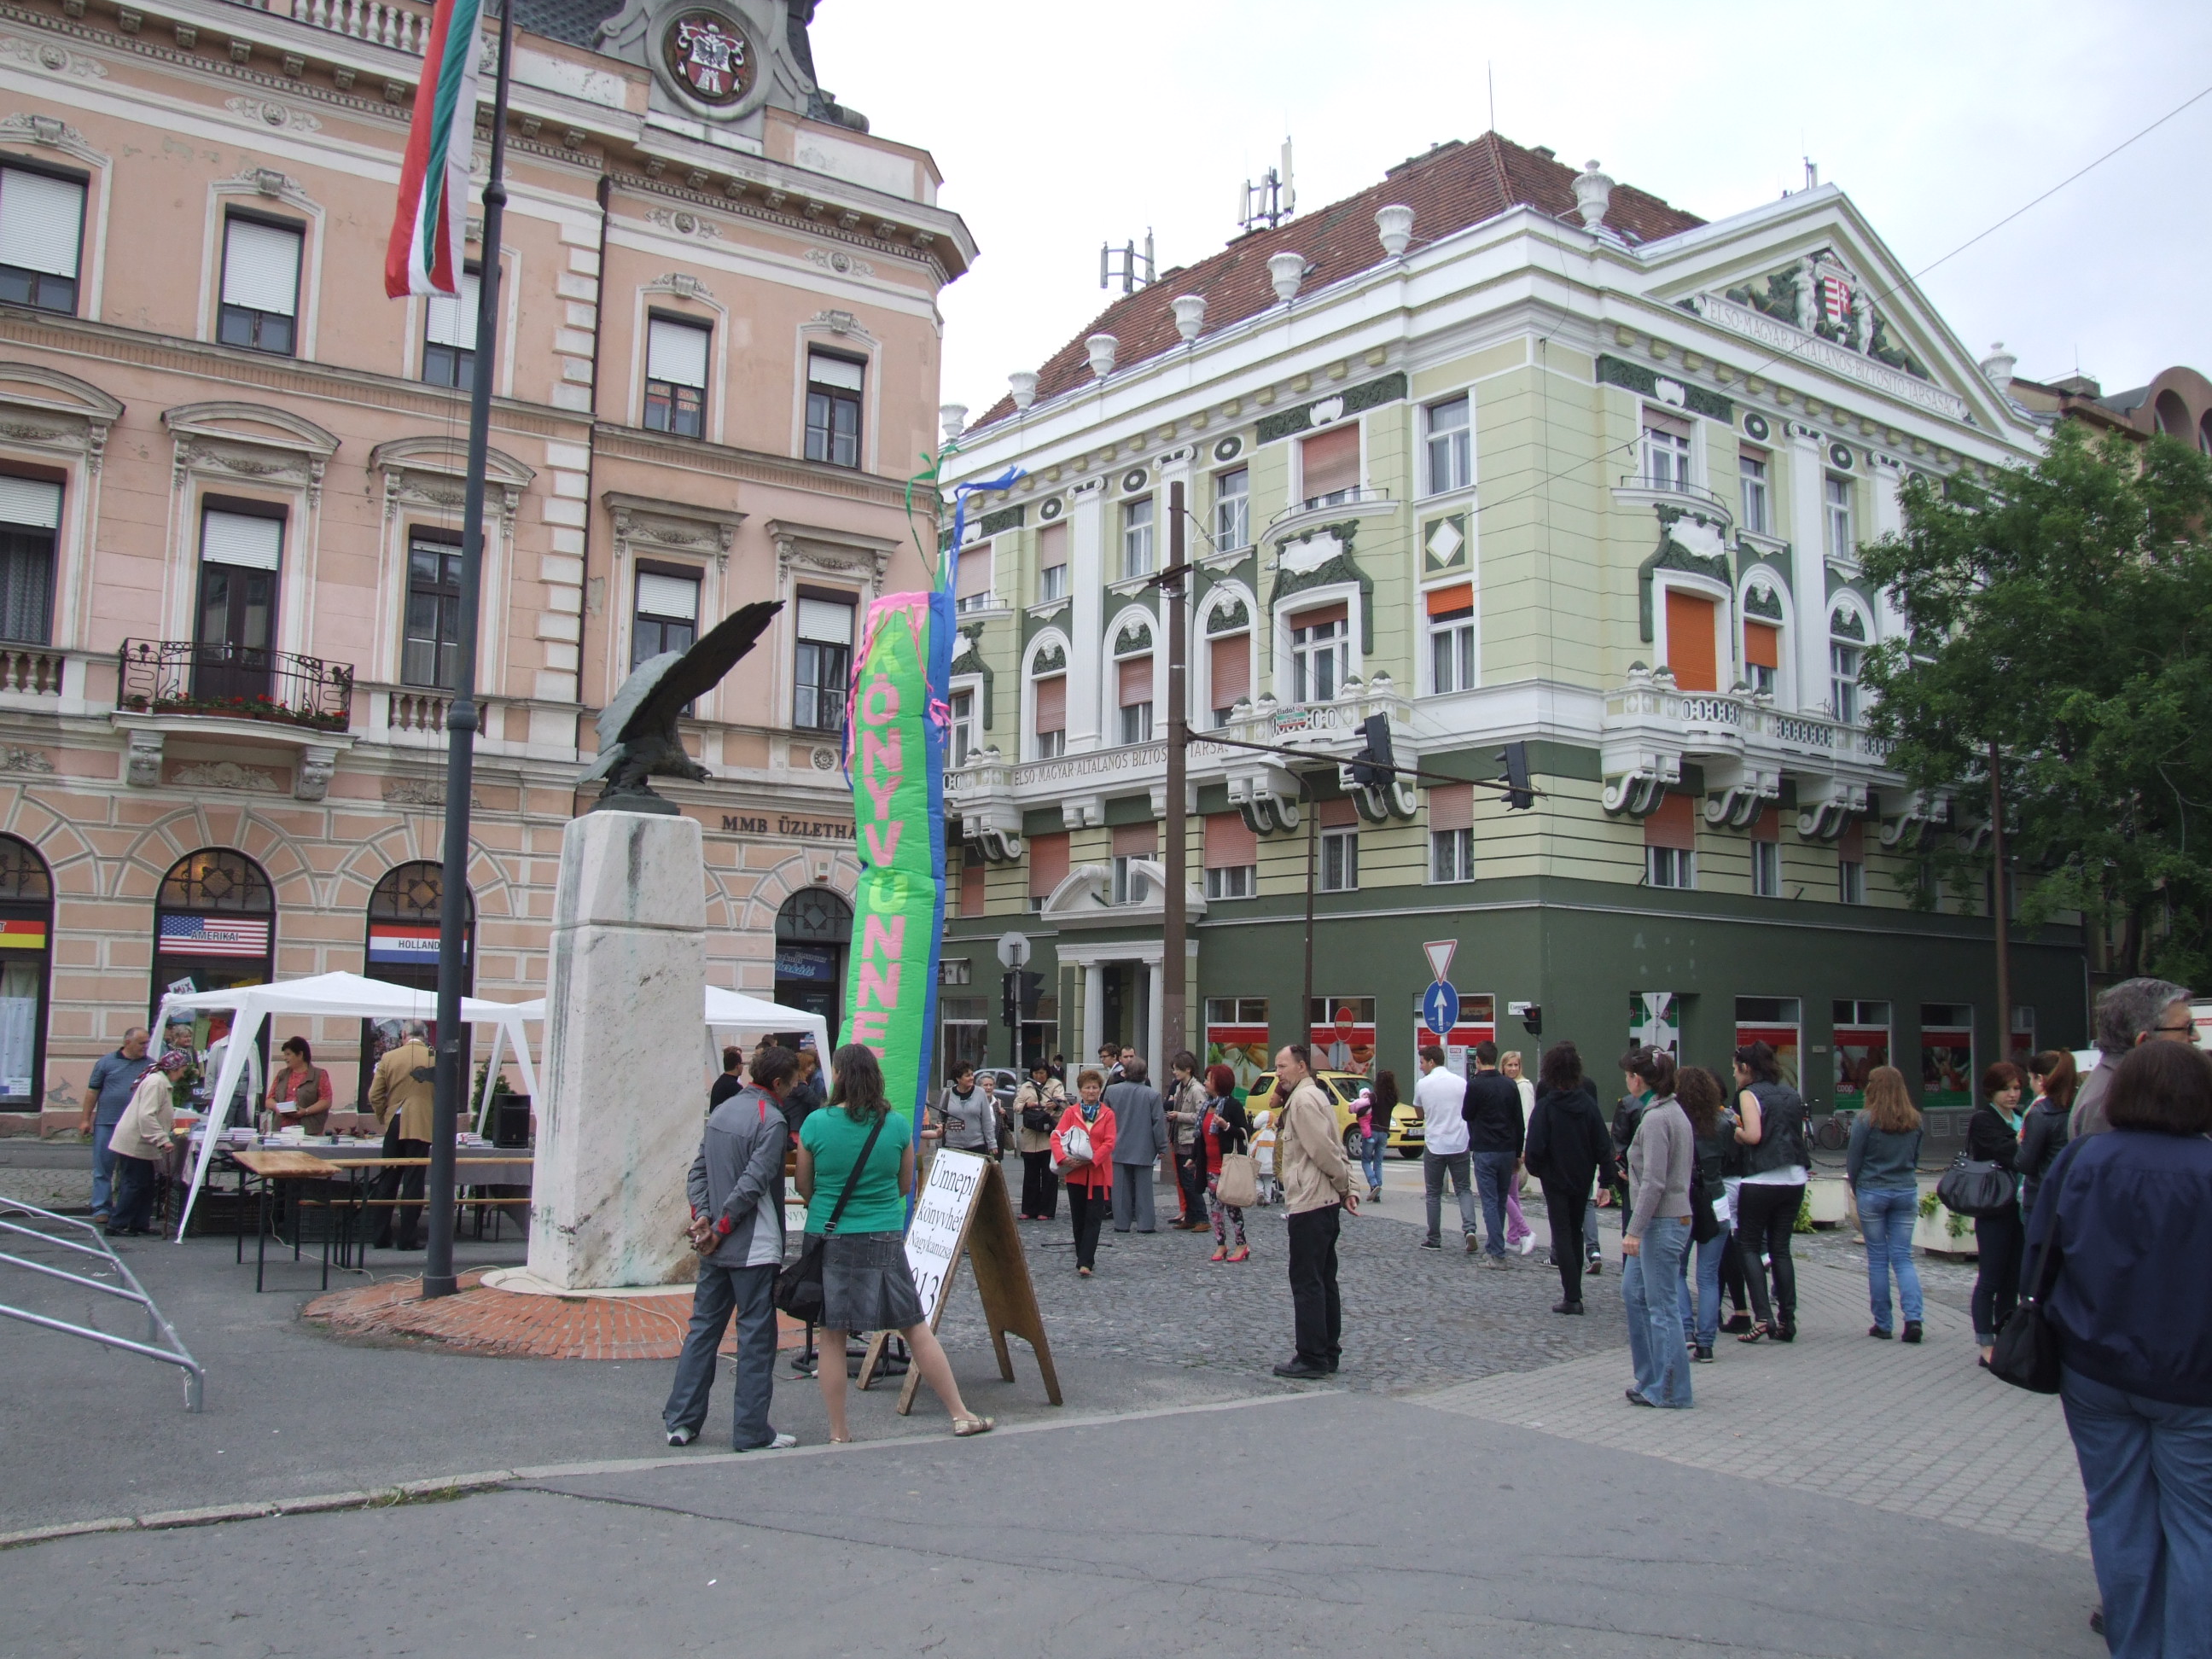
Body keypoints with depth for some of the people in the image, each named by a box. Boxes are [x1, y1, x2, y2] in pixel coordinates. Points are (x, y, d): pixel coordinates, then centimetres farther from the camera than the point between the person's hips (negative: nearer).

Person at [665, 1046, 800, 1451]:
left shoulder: (721, 1111, 11)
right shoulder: (772, 1121, -14)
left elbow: (698, 1170, 10)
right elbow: (752, 1185, -20)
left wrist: (702, 1215, 0)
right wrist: (719, 1229, -12)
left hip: (716, 1248, 8)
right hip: (755, 1249, -8)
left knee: (703, 1327, 13)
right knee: (756, 1336, 0)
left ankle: (681, 1421, 15)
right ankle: (751, 1431, 4)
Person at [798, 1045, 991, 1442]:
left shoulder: (815, 1124, -7)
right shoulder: (897, 1124, -3)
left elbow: (804, 1187, 5)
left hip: (829, 1240, -1)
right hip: (885, 1240, 1)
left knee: (831, 1338, 8)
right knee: (917, 1330, 9)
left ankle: (837, 1434, 15)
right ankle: (961, 1415, 15)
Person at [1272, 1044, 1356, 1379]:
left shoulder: (1303, 1099, -13)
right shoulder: (1314, 1096, 19)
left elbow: (1324, 1150, -19)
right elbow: (1335, 1150, 17)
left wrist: (1344, 1186, -7)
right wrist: (1349, 1189, 9)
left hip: (1310, 1204, -10)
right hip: (1325, 1203, 10)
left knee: (1306, 1282, -6)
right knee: (1323, 1281, 13)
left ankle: (1312, 1358, -3)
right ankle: (1328, 1353, 18)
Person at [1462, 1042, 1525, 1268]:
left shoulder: (1475, 1084, -11)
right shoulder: (1510, 1084, 5)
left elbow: (1466, 1114, -1)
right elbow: (1519, 1122, 8)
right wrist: (1518, 1153, 15)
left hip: (1485, 1151, -5)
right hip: (1507, 1150, 5)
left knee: (1490, 1202, -3)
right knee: (1501, 1201, 15)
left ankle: (1498, 1254, -9)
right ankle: (1492, 1247, 25)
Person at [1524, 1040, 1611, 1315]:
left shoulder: (1545, 1107, -16)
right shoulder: (1588, 1103, -5)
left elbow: (1535, 1148, -18)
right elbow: (1603, 1145, -4)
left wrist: (1535, 1169, 1)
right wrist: (1605, 1175, 3)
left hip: (1556, 1179, -4)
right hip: (1582, 1179, 4)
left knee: (1562, 1235, 1)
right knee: (1575, 1232, 18)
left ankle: (1572, 1297, -4)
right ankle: (1573, 1291, 25)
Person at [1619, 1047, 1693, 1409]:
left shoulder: (1655, 1118, -17)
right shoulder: (1675, 1112, 12)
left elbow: (1654, 1182, -21)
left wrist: (1634, 1230, -20)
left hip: (1662, 1222, -10)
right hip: (1671, 1219, 10)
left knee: (1662, 1306, -2)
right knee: (1633, 1293, 17)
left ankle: (1671, 1392, 6)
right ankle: (1650, 1378, 23)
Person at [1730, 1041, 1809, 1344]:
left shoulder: (1749, 1094, -6)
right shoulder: (1791, 1094, 13)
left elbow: (1753, 1135, -17)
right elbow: (1799, 1133, 16)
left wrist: (1733, 1131, 1)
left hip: (1761, 1180, -6)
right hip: (1794, 1179, 6)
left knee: (1749, 1246, 4)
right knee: (1781, 1248, 11)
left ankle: (1763, 1317, -9)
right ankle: (1787, 1319, 7)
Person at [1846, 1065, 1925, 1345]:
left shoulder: (1865, 1120, -12)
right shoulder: (1914, 1121, 1)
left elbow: (1853, 1162, -5)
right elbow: (1916, 1158, 13)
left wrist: (1856, 1188, 13)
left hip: (1872, 1193, -3)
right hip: (1906, 1193, 3)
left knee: (1878, 1259, 6)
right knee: (1903, 1257, 6)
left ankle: (1882, 1324, 9)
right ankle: (1913, 1318, -9)